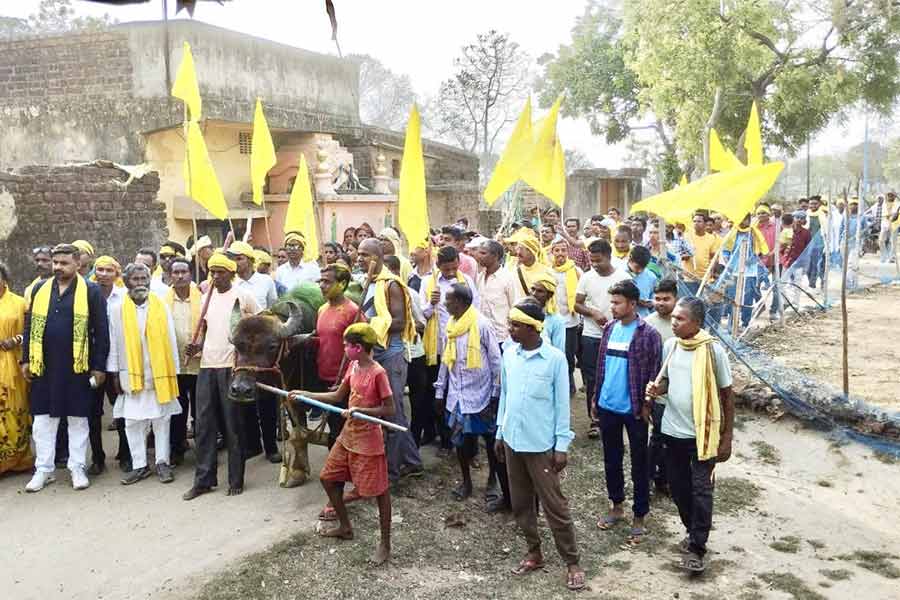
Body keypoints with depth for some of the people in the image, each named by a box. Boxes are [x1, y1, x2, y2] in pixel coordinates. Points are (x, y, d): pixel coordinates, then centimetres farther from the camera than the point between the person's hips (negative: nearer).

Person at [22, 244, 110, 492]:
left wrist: (99, 366, -6)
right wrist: (26, 360, 7)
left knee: (78, 418, 6)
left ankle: (77, 468, 18)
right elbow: (29, 325, 13)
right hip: (44, 366, 3)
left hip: (78, 367, -3)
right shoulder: (39, 289, 9)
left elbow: (101, 331, -3)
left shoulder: (91, 291, -3)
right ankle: (43, 468, 21)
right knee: (43, 418, 9)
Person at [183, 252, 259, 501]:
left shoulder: (243, 296, -4)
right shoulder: (207, 297, 12)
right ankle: (203, 480, 15)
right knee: (203, 424, 6)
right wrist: (196, 346, 1)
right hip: (207, 366, 5)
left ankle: (236, 480, 13)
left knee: (233, 425, 2)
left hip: (232, 367, -5)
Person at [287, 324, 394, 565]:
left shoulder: (378, 373, -20)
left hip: (368, 439, -9)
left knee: (378, 490, 0)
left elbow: (390, 410, -19)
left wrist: (359, 410, -28)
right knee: (328, 478, 16)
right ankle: (345, 527, 34)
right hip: (348, 434, 9)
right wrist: (304, 394, 12)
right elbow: (337, 396, 14)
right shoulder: (353, 366, 4)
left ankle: (385, 543, 14)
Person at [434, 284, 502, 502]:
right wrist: (440, 390, 12)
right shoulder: (451, 325, 4)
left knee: (490, 438, 10)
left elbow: (496, 360, -10)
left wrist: (496, 393, -9)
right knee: (460, 439, 11)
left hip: (481, 394, -5)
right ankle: (466, 481, 28)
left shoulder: (482, 324, -15)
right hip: (457, 395, 5)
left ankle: (493, 479, 28)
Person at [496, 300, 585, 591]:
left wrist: (562, 446, -9)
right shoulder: (508, 353, 1)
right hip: (513, 441, 5)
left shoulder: (555, 359, -14)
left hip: (541, 444, -5)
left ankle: (572, 563, 17)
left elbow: (562, 404, -9)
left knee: (554, 506, 2)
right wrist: (500, 433, 12)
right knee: (520, 503, 15)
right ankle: (534, 553, 32)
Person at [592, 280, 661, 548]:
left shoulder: (648, 334, -13)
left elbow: (654, 372, -11)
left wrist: (646, 405, -12)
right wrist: (596, 398, 12)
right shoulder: (609, 328, 5)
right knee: (611, 459, 17)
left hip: (633, 410, -6)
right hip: (607, 407, 6)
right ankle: (617, 505, 35)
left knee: (639, 465, 7)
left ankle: (639, 518, 18)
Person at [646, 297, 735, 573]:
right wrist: (657, 388, -11)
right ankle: (694, 531, 36)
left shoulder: (713, 350, -13)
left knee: (701, 491, 0)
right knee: (678, 487, 15)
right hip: (673, 430, 5)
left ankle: (697, 548, 11)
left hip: (703, 433, -5)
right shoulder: (670, 346, 0)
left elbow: (726, 395, -6)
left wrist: (727, 436, -5)